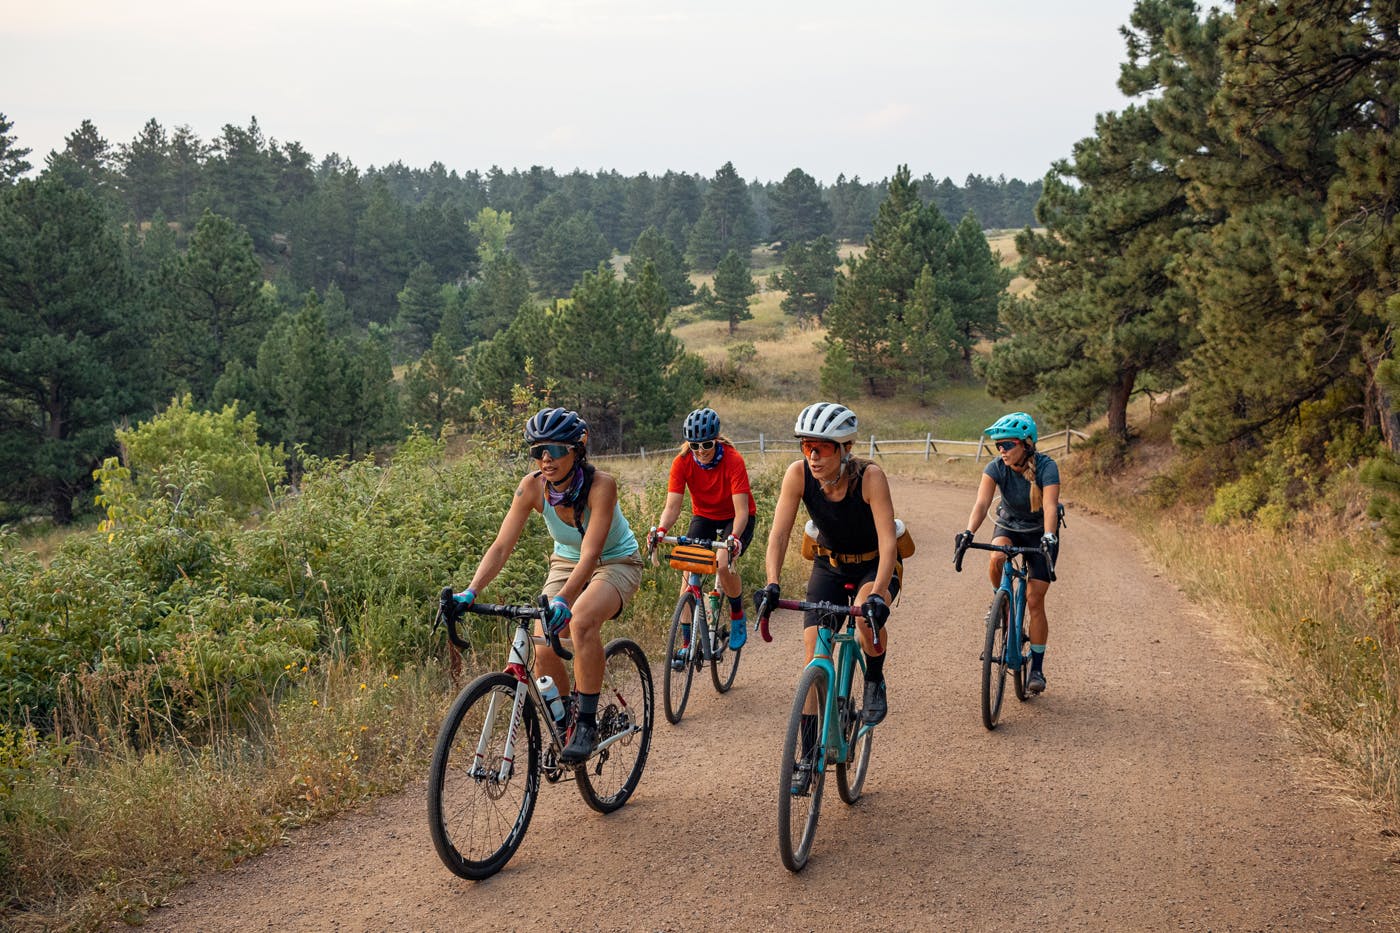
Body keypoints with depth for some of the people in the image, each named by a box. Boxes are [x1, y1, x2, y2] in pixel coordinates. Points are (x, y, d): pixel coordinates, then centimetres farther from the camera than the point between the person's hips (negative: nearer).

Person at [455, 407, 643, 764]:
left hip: (616, 563, -4)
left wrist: (562, 599, -53)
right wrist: (471, 591, -36)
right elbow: (501, 546, -21)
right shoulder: (532, 486, -18)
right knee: (543, 652, -16)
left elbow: (591, 553, -38)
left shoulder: (600, 484, -30)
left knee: (582, 619, -35)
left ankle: (587, 723, -23)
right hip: (566, 563, 4)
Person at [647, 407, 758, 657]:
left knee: (725, 563, -28)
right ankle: (688, 643, -10)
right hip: (703, 516, 3)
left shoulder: (733, 460, -28)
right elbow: (672, 506, -23)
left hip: (735, 519, -3)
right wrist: (660, 529, -43)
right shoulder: (683, 462, -20)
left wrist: (734, 537, -51)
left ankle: (738, 617, 1)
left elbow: (741, 510, -32)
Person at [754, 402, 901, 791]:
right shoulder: (798, 474, -22)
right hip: (829, 564, 3)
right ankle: (808, 757, 1)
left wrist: (877, 594, -48)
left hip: (875, 564, -3)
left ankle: (875, 681, -3)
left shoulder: (869, 476, -30)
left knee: (869, 615, -35)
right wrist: (771, 585, -38)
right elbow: (779, 534, -24)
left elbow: (888, 541, -35)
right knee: (814, 655, -8)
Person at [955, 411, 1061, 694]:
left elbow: (1050, 507, -38)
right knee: (996, 559, -34)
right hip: (1008, 526, 2)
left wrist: (1049, 537, -56)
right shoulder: (996, 468, -19)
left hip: (1040, 533, -2)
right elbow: (982, 503, -32)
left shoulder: (1046, 467, -26)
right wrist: (969, 532, -49)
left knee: (1034, 600, -7)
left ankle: (1037, 668, 6)